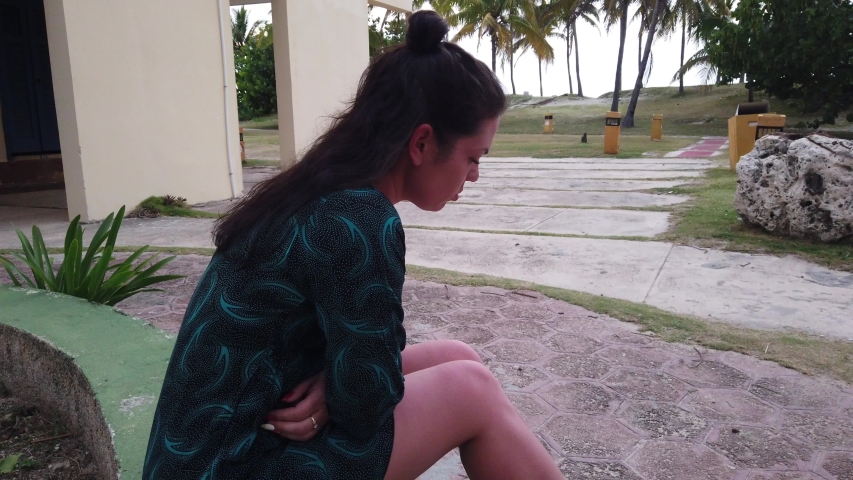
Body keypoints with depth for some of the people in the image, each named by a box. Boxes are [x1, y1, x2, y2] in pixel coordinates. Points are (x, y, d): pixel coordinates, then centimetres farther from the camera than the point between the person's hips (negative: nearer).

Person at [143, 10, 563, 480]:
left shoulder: (321, 193, 0)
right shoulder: (358, 221, -28)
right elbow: (367, 405, -21)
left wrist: (327, 384, -11)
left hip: (245, 431, 8)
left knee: (454, 360, 4)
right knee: (469, 389, -11)